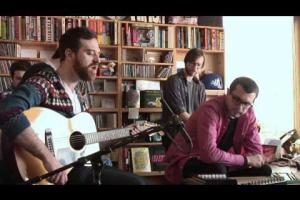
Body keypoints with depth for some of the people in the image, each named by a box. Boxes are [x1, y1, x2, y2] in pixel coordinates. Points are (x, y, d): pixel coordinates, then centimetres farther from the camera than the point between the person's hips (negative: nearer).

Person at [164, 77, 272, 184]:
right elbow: (209, 153, -36)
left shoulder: (248, 113, -4)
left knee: (264, 170, -6)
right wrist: (245, 160, -25)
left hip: (221, 164, 7)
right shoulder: (210, 110, -26)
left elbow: (255, 151, 0)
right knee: (217, 169, -37)